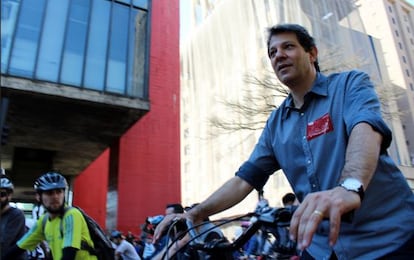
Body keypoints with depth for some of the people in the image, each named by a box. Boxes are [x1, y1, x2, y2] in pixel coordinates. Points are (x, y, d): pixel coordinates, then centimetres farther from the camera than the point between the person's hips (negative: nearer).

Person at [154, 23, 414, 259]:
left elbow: (366, 129, -25)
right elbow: (246, 178, 7)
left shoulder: (350, 83, -4)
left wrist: (350, 186, -45)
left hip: (388, 239, -4)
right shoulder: (276, 123, 9)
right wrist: (195, 214, -5)